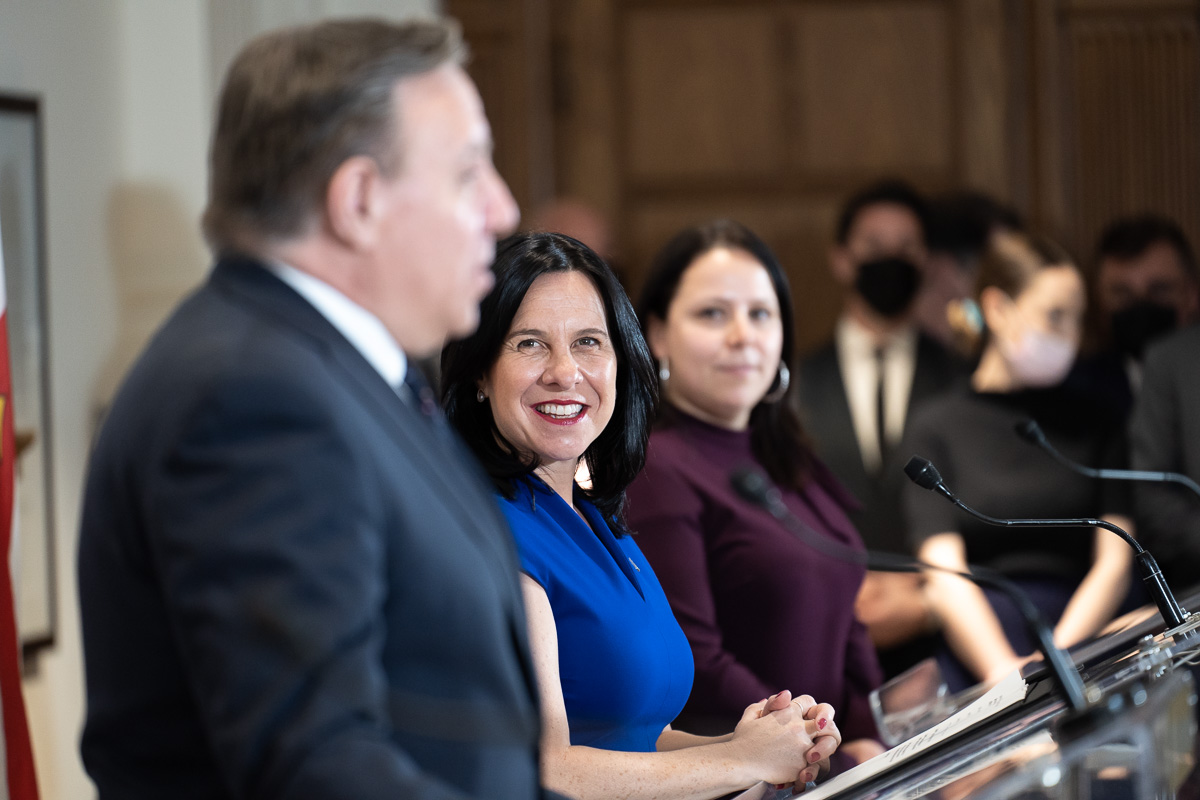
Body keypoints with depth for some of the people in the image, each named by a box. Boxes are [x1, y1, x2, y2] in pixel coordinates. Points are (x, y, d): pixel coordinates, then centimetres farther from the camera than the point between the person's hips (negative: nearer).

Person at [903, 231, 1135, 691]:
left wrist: (1058, 657, -11)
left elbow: (1115, 559, 6)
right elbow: (945, 575, -4)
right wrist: (1003, 671, -20)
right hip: (973, 669, -2)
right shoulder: (937, 429, 7)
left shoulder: (1089, 426, 16)